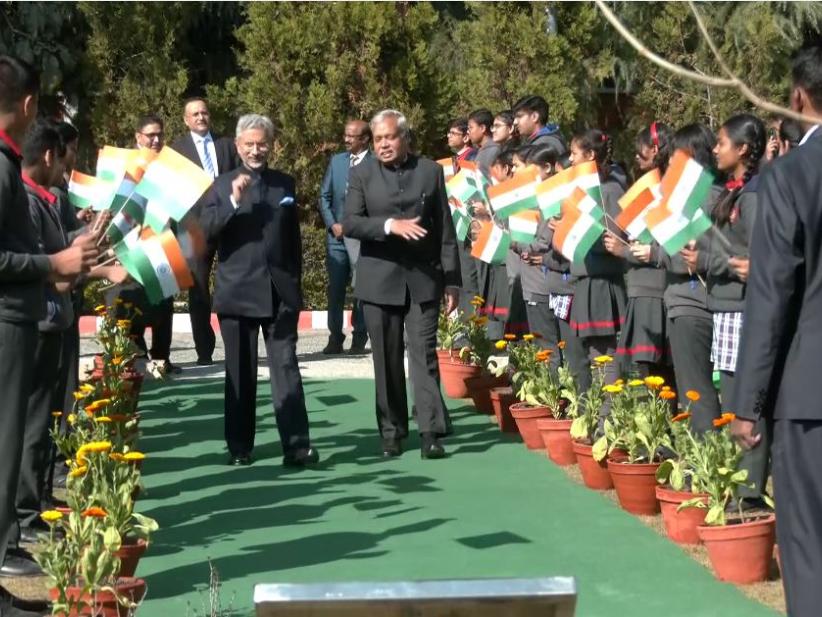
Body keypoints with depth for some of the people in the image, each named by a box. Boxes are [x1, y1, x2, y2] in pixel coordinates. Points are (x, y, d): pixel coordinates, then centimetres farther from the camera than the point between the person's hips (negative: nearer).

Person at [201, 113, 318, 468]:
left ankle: (296, 444, -7)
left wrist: (296, 282, 14)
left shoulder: (285, 184, 11)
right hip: (237, 292, -1)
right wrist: (233, 202, -21)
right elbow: (207, 230, -8)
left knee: (286, 367, -4)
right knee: (240, 372, 6)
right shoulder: (222, 185, 3)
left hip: (280, 291, 1)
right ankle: (239, 446, 13)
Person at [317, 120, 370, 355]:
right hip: (336, 234, 4)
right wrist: (332, 224, 1)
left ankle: (359, 338, 6)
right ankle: (335, 338, 9)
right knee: (335, 287, 4)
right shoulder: (336, 161, 13)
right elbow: (324, 196, 14)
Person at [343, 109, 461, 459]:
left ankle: (430, 431, -6)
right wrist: (390, 225, -21)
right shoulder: (362, 174, 5)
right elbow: (350, 223, -6)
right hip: (379, 280, 1)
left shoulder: (430, 171, 6)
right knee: (386, 360, 6)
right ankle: (391, 433, 14)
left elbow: (445, 229, 6)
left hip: (423, 278, 0)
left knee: (425, 352, -6)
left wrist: (451, 280, 2)